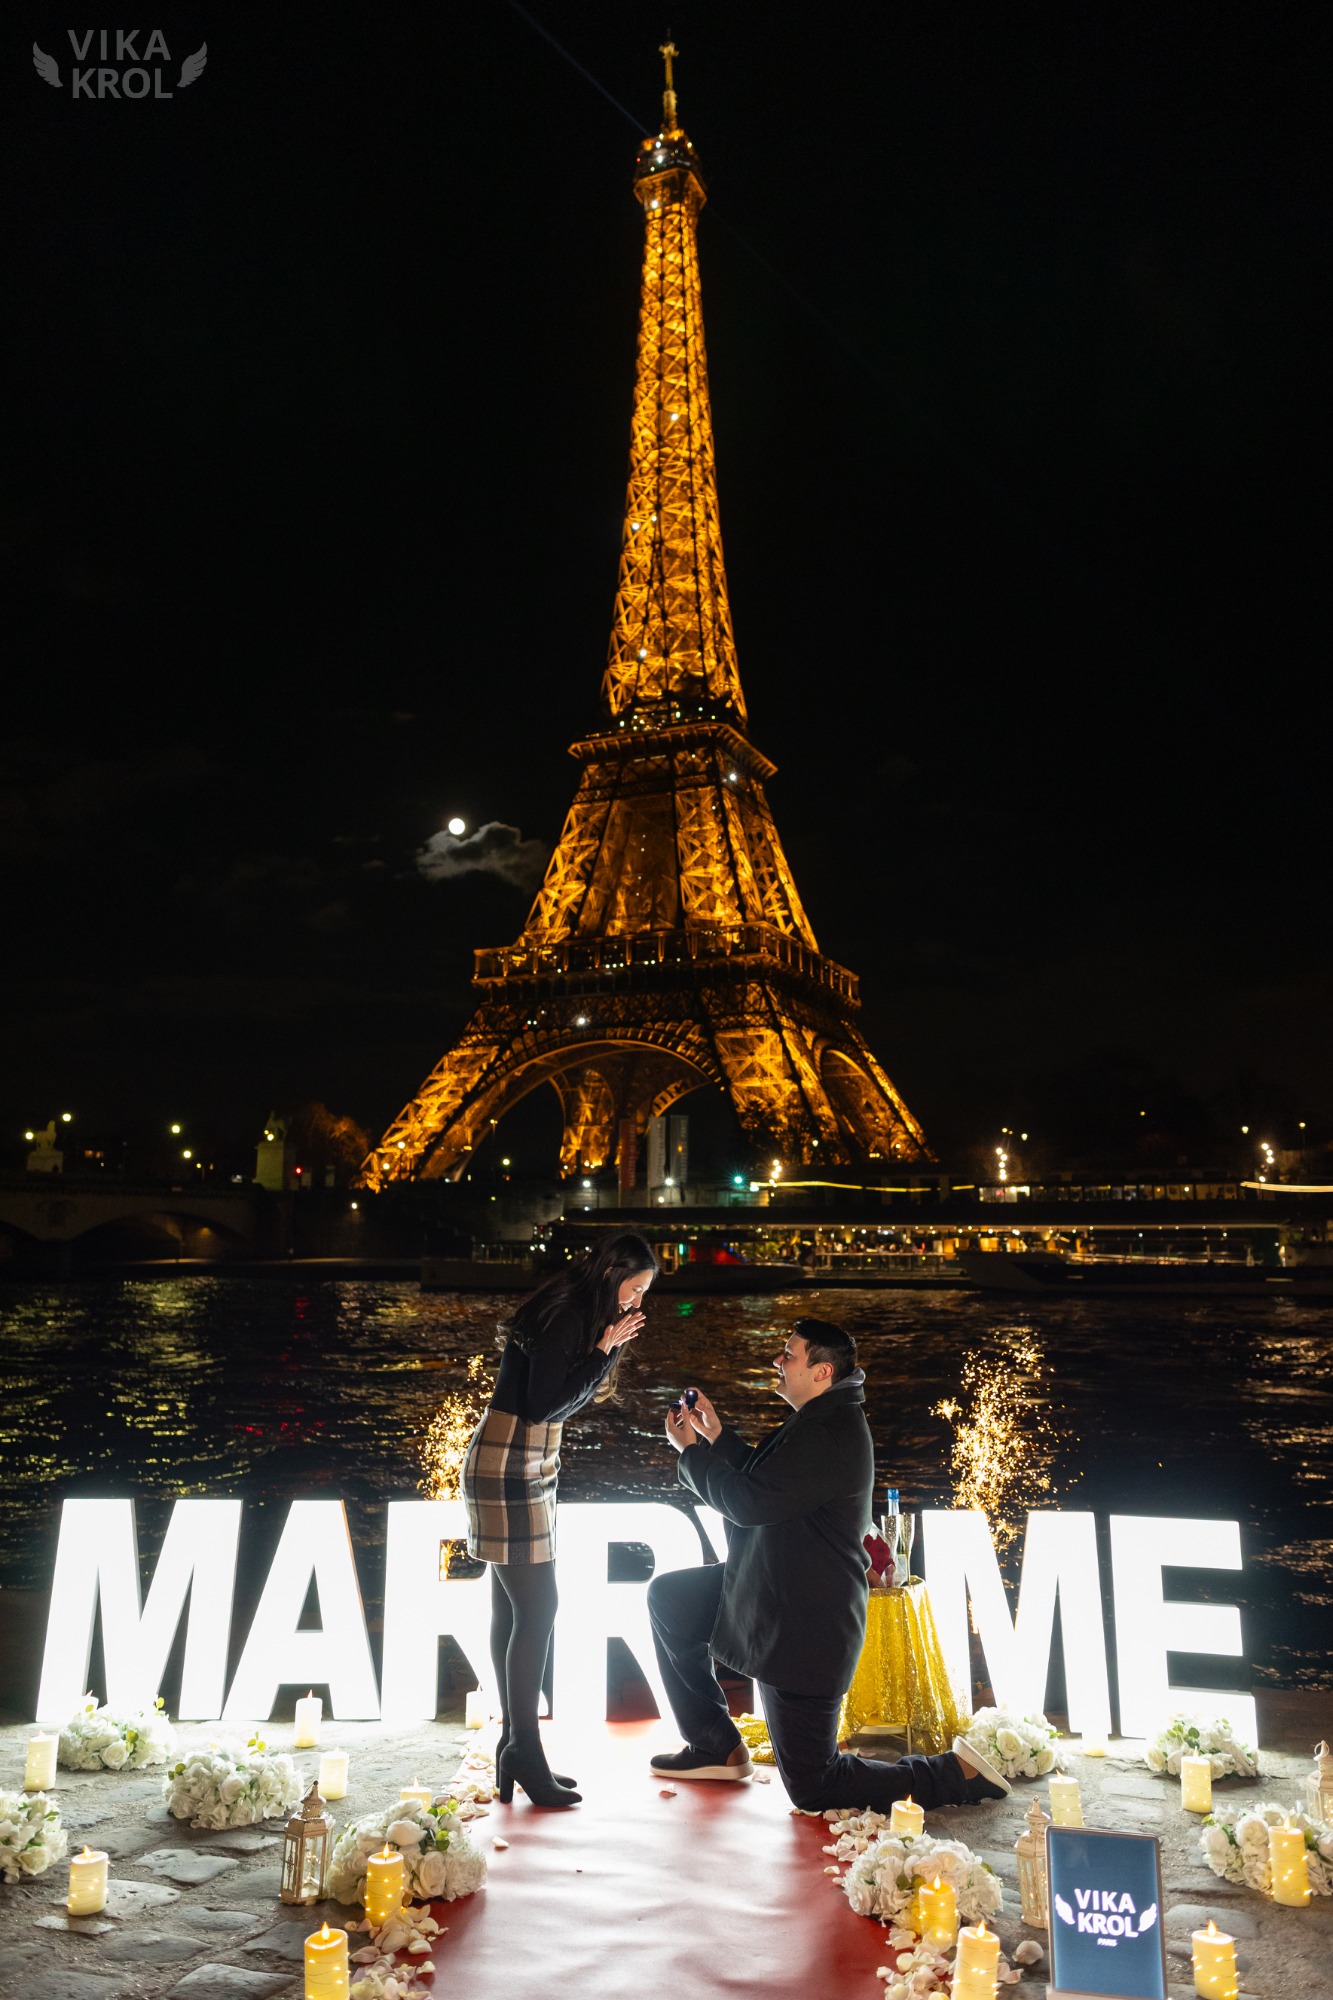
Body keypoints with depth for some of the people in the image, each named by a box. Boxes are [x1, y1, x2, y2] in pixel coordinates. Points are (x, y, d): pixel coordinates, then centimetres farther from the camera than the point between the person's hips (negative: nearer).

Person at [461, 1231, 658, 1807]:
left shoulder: (580, 1317, 13)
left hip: (528, 1468, 10)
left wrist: (609, 1348, 1)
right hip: (508, 1468, -10)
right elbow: (544, 1404, -21)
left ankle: (515, 1750, 18)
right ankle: (524, 1750, 4)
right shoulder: (563, 1316, -18)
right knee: (535, 1607, -6)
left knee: (513, 1610, 12)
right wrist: (603, 1350, -17)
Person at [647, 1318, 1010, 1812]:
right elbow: (762, 1482, 17)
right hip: (774, 1592, 10)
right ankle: (715, 1747, 22)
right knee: (666, 1596, 14)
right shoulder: (823, 1419, 7)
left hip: (803, 1627, -10)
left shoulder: (831, 1435, -27)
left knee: (812, 1789, 2)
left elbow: (748, 1503, -27)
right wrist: (716, 1436, 7)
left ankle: (957, 1774, 8)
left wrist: (691, 1452, -14)